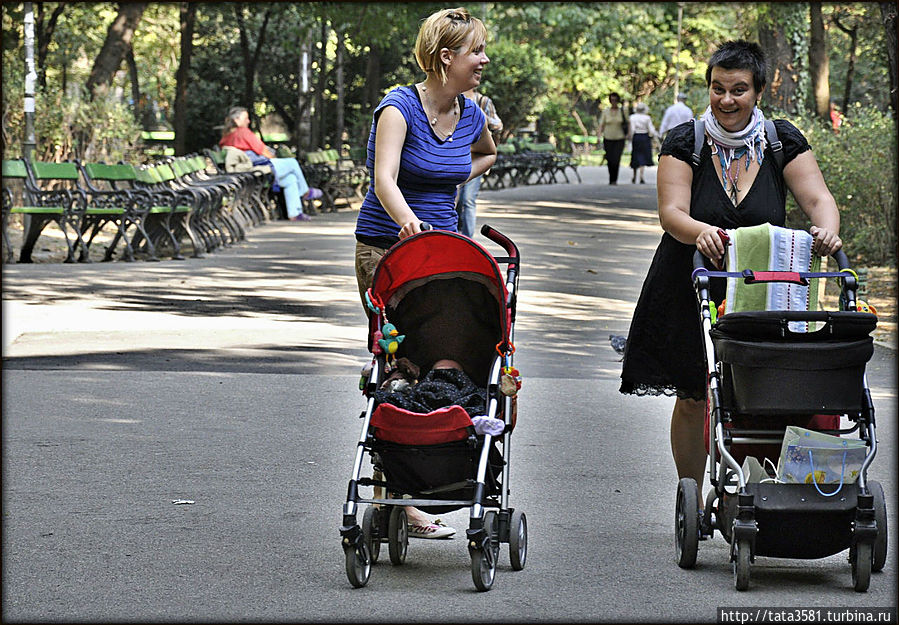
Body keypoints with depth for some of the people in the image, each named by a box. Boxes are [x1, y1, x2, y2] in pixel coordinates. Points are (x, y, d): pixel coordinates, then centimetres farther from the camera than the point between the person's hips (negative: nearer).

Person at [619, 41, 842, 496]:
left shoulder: (782, 142, -2)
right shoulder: (685, 143, -6)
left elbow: (818, 198, -10)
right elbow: (672, 213, -17)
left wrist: (827, 231, -33)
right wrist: (700, 232, -39)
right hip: (690, 289, -1)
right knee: (693, 400, 5)